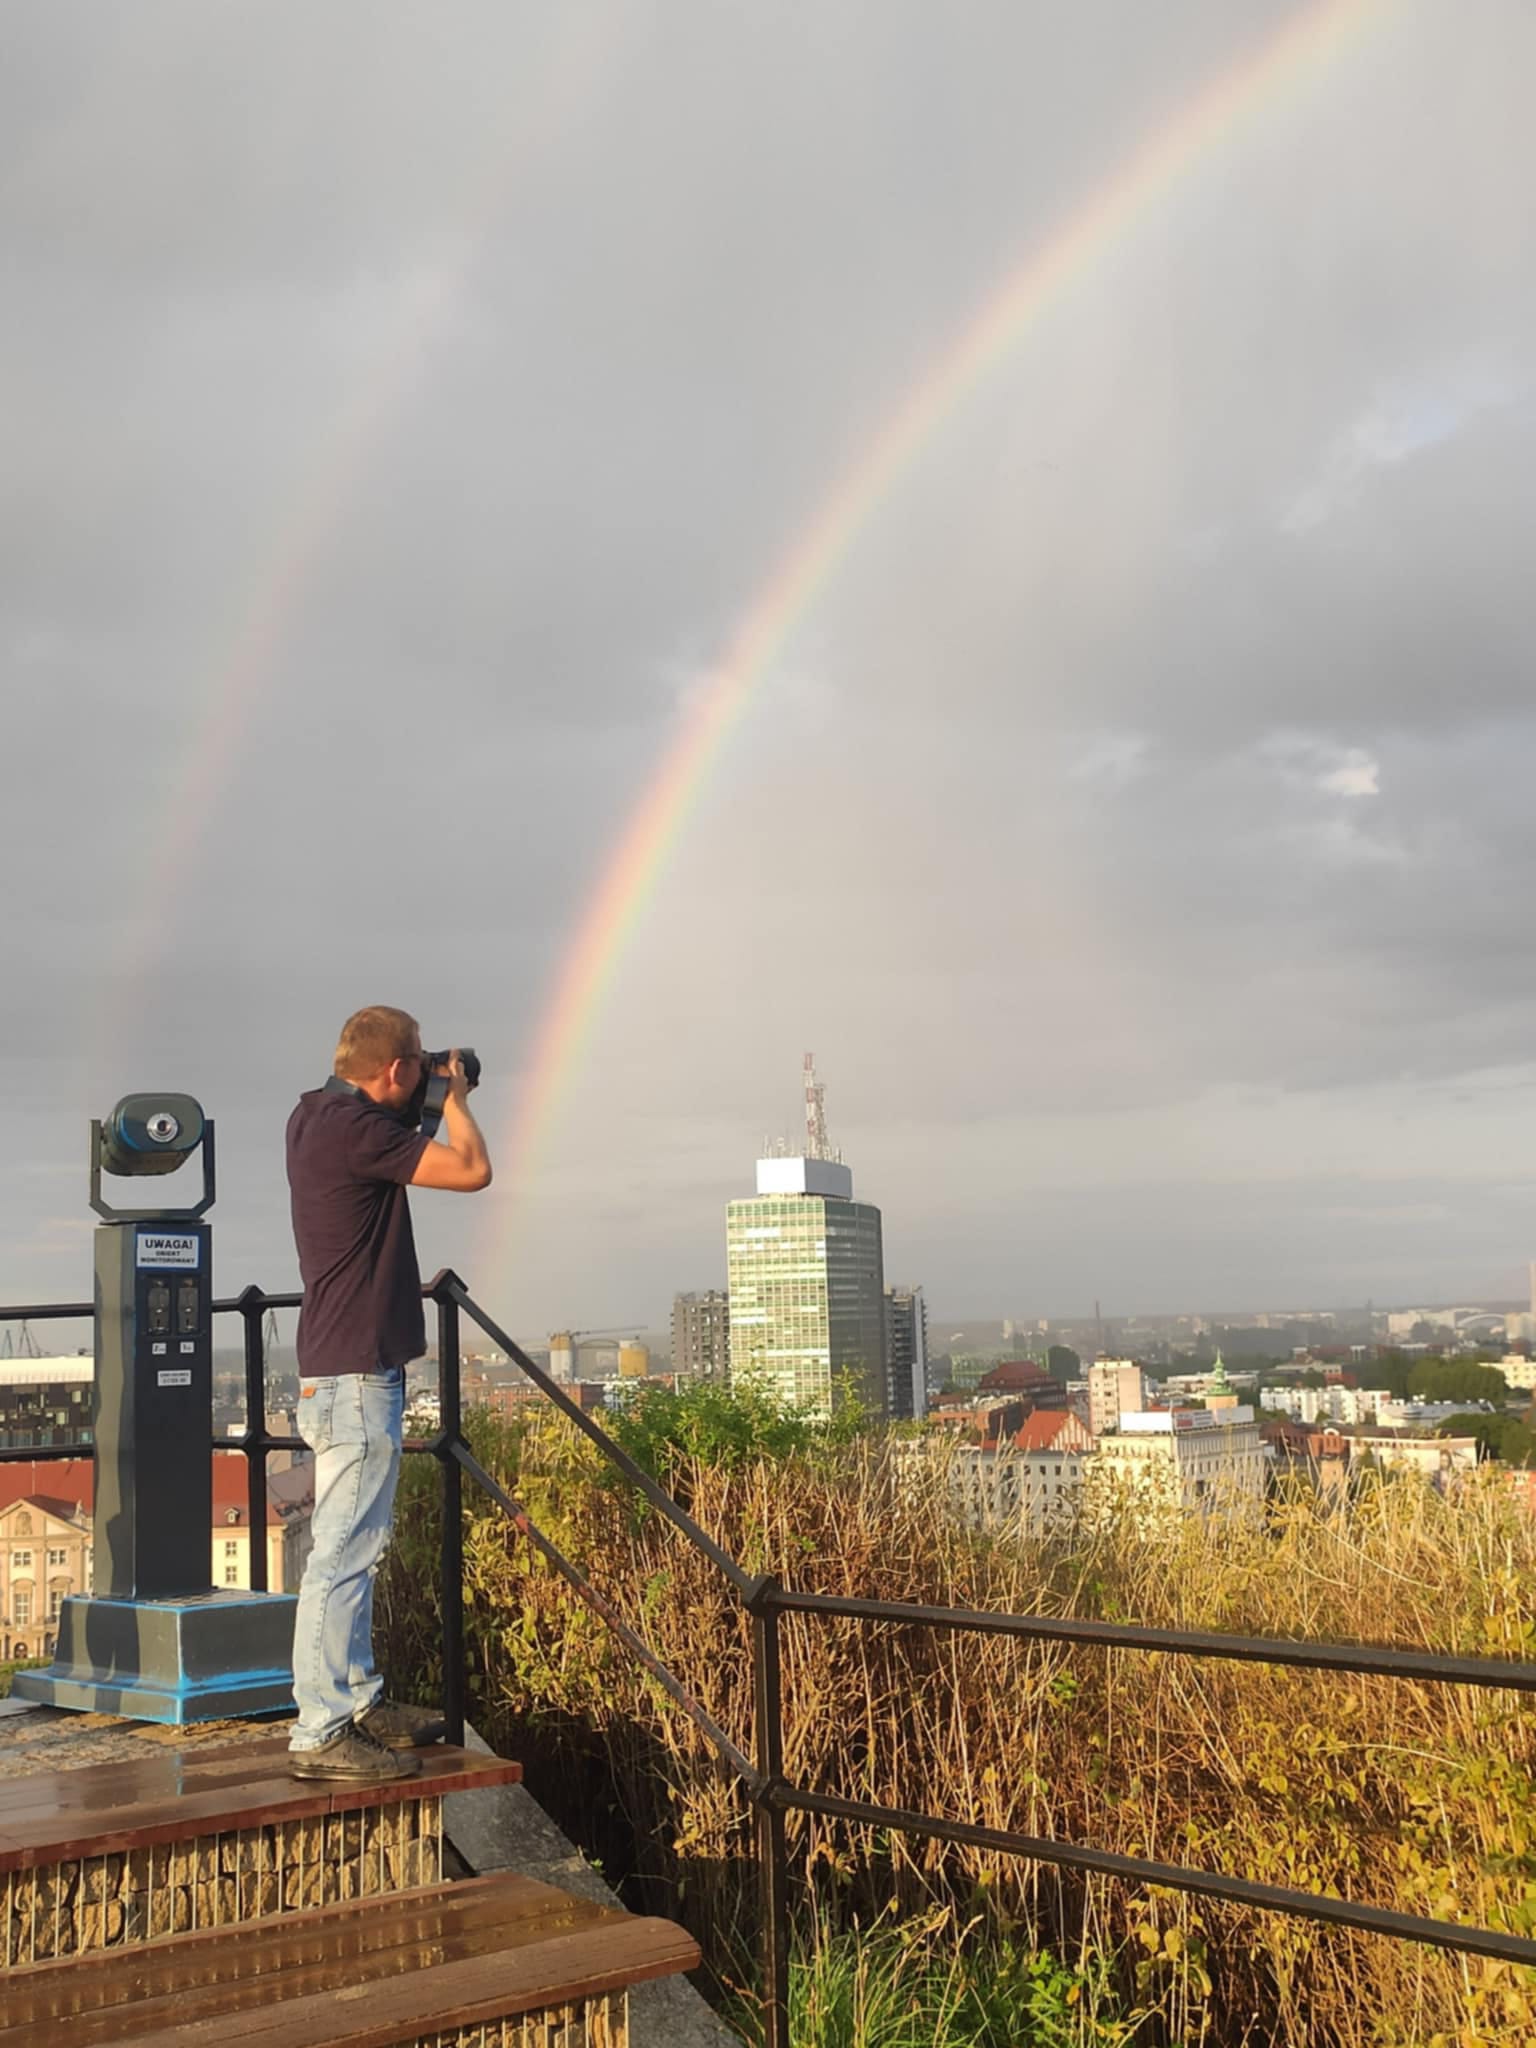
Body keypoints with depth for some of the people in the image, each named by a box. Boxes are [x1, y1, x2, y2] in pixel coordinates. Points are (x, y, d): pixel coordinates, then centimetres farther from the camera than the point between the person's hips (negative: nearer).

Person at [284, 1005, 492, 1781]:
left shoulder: (314, 1117, 11)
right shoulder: (356, 1128, -19)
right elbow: (472, 1170, -18)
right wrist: (455, 1100, -1)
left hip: (342, 1365, 11)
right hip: (356, 1369, -11)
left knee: (354, 1546, 17)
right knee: (343, 1551, -7)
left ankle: (358, 1700, 28)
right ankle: (319, 1733, -3)